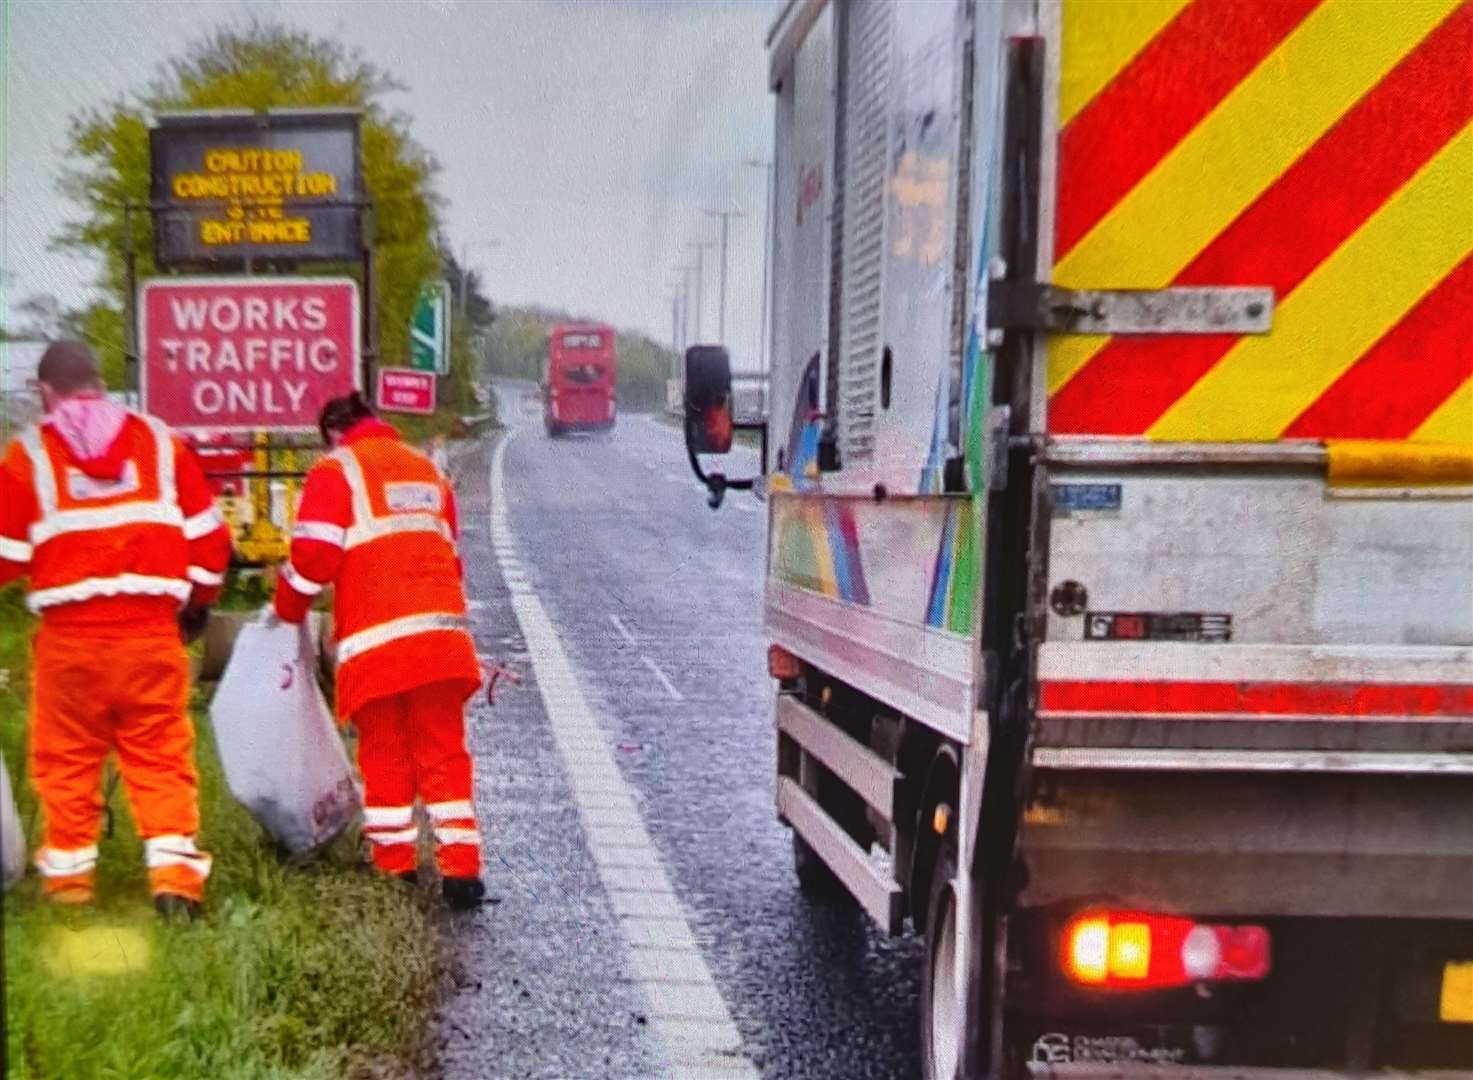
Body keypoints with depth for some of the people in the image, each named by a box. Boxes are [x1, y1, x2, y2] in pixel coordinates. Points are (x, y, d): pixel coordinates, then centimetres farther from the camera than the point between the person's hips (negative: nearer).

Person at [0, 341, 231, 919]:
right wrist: (197, 600, 24)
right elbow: (207, 532, 10)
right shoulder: (159, 442, 8)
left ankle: (68, 876, 18)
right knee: (161, 753, 6)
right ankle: (174, 872, -1)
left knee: (66, 757, 12)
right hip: (152, 629, 1)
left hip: (70, 633, -1)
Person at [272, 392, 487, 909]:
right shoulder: (428, 471, 21)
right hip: (443, 633, 4)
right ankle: (461, 867, 2)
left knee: (385, 757, 9)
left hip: (377, 641, -4)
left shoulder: (335, 472, 2)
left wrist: (288, 610, 12)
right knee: (444, 754, 8)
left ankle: (396, 869, 17)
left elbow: (313, 556, -5)